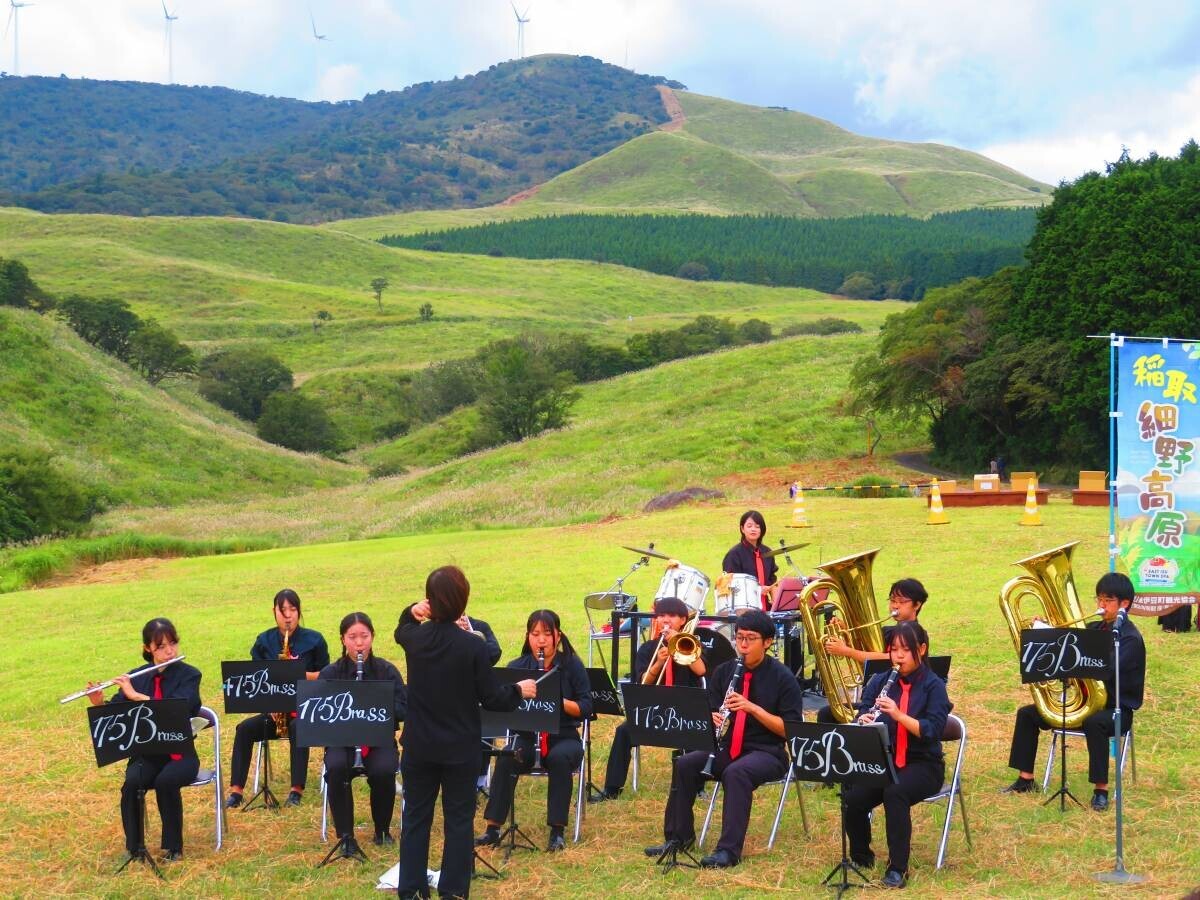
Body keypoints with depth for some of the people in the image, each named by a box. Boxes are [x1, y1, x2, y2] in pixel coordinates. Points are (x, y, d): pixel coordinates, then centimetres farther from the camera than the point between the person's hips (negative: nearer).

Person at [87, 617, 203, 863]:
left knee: (166, 781, -34)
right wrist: (99, 704, -19)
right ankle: (134, 845, -12)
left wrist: (136, 695, -27)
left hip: (179, 753, -2)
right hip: (146, 753, 3)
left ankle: (173, 846, -16)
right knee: (132, 783, -29)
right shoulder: (136, 677, 7)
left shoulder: (189, 675, -5)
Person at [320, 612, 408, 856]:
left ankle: (382, 829, -3)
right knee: (336, 768, -33)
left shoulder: (387, 671, 3)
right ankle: (345, 836, -18)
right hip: (341, 739, 0)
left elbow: (404, 709, -3)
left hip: (380, 738, 0)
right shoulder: (329, 674, 4)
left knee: (383, 771, -32)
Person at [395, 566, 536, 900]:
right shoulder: (473, 647, -18)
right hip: (460, 748, -3)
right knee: (458, 820, 9)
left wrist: (411, 612, 2)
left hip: (419, 746, 3)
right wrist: (519, 690, 6)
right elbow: (491, 699, -11)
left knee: (416, 817, 13)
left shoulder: (414, 638, -7)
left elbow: (401, 631, 21)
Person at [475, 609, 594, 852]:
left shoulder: (572, 665, -1)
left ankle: (557, 831, -27)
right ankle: (492, 829, -25)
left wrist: (558, 700, -23)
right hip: (527, 737, 1)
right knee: (506, 759, -30)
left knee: (559, 758, -35)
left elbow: (586, 709, -7)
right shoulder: (517, 667, 3)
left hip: (564, 738, -1)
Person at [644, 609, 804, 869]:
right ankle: (679, 836, -8)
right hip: (728, 748, 5)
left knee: (736, 772, -36)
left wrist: (752, 708, -22)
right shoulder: (723, 672, 8)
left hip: (767, 752, -5)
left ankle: (729, 850, -35)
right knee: (685, 764, -21)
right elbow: (709, 712, 9)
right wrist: (712, 718, -16)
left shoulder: (782, 678, -6)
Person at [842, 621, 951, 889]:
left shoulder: (933, 686, -3)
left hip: (922, 764, -4)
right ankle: (860, 858, 4)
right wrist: (864, 724, -22)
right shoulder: (879, 682, 8)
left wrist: (897, 714, -29)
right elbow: (863, 717, 2)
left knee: (895, 792, -37)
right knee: (852, 799, -24)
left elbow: (932, 731, -16)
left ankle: (898, 867, -25)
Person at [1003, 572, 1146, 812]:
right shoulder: (1094, 629, 10)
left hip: (1117, 708, -8)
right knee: (1027, 714, 0)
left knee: (1094, 723, -42)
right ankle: (1026, 779, 7)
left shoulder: (1131, 638, -13)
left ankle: (1101, 789, -31)